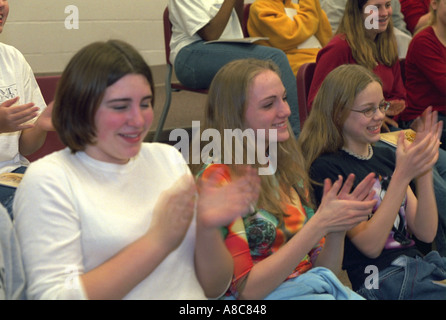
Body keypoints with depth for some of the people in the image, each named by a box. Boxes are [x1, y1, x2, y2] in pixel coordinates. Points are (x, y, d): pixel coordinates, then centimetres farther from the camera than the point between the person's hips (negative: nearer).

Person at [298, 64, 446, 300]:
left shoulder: (386, 156, 16)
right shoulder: (326, 169, -6)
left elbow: (426, 233, 7)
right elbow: (370, 245, -13)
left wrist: (424, 171, -7)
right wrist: (402, 175, -19)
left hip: (418, 261, 7)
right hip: (381, 278, -7)